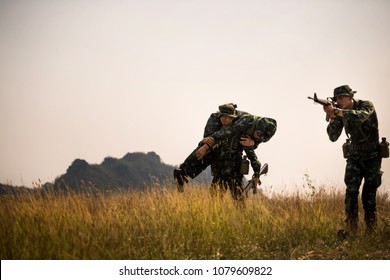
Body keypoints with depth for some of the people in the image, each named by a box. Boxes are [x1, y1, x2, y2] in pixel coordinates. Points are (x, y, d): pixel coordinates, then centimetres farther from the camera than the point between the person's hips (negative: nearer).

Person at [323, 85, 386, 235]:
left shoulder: (367, 106, -14)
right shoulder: (341, 113, -1)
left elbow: (360, 117, -38)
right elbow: (333, 137, -8)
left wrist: (337, 111, -47)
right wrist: (332, 117, -24)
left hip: (371, 156, -3)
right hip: (354, 156, 3)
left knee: (369, 194, -4)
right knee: (351, 190, -13)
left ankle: (371, 229, 7)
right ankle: (351, 228, -13)